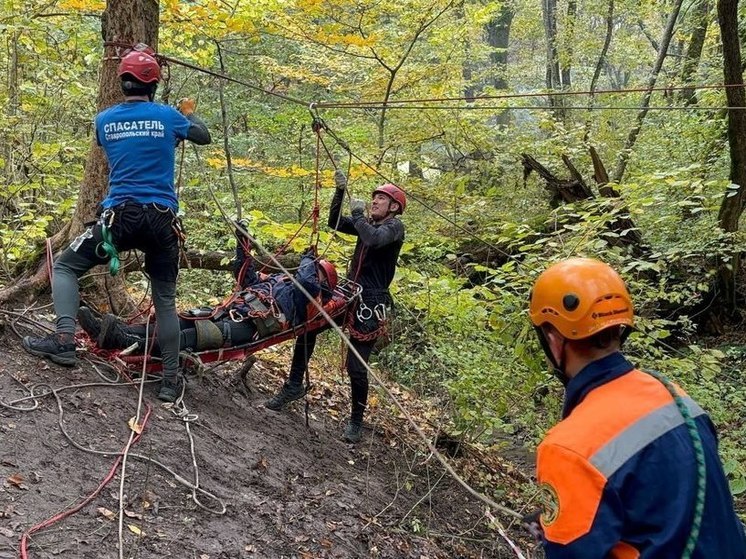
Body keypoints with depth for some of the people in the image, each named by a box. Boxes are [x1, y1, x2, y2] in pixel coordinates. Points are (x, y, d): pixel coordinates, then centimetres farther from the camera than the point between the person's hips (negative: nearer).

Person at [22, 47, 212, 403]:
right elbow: (204, 137, 21)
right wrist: (190, 113, 42)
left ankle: (64, 341, -6)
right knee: (165, 299, 10)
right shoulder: (168, 116, 4)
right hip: (162, 219, 1)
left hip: (120, 215, -1)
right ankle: (171, 380, 9)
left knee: (65, 267, 14)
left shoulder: (104, 120, 7)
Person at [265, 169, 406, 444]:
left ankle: (356, 421, 15)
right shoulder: (368, 222, 13)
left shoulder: (394, 226, -9)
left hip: (371, 303, -7)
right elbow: (334, 223, 8)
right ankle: (294, 385, 15)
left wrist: (358, 214, -15)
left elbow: (374, 239, -29)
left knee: (356, 366, -5)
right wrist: (340, 192, -2)